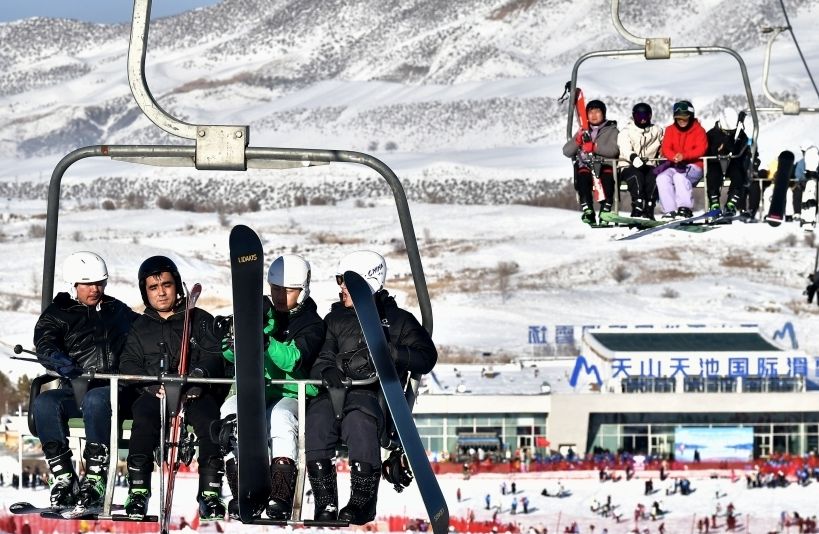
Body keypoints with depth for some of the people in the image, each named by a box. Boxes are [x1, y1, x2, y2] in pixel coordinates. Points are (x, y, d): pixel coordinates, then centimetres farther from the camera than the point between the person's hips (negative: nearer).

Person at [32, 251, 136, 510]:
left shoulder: (117, 311, 20)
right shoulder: (58, 314, 12)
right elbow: (45, 347, -7)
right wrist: (68, 367, -27)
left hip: (114, 391, -1)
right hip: (74, 390, 1)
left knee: (95, 399, -37)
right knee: (44, 402, -31)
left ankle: (95, 478, -36)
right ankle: (63, 477, -29)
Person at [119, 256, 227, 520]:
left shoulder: (200, 320, 17)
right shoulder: (140, 328, 23)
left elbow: (214, 357, 5)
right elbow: (129, 365, 11)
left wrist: (198, 376, -17)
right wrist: (154, 386, -9)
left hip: (196, 393, -1)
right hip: (154, 394, 1)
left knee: (208, 417, -34)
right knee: (144, 413, -34)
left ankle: (210, 492, -33)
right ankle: (138, 490, -34)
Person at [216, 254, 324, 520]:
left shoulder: (311, 324, 0)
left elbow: (293, 360, -18)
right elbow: (230, 353, 11)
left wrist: (267, 343, -35)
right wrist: (234, 346, -13)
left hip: (291, 395, -3)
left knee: (280, 417, -37)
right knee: (231, 413, -30)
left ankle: (281, 498, -38)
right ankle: (241, 494, -30)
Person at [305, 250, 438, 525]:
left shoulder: (397, 320, 14)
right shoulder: (335, 320, 24)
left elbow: (426, 358, 4)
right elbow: (322, 358, 14)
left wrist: (390, 352, -12)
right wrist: (327, 370, -10)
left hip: (376, 392, -3)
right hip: (337, 389, 3)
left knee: (358, 418, -38)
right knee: (317, 416, -32)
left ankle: (362, 502, -29)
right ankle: (325, 502, -29)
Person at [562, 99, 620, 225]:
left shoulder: (611, 130, 13)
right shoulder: (583, 132, 24)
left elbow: (613, 150, -8)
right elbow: (567, 152, 14)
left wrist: (594, 147, -21)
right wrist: (577, 141, -6)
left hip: (605, 165, -2)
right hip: (585, 166, 2)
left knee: (608, 174, -36)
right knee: (583, 175, -33)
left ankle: (606, 209, -40)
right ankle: (588, 211, -41)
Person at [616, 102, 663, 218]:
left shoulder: (657, 131, 19)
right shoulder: (625, 132, 7)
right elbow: (625, 148, -13)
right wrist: (633, 157, -35)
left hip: (649, 165, 2)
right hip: (628, 166, -2)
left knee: (653, 175, -33)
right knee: (636, 175, -37)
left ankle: (648, 212, -36)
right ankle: (637, 210, -44)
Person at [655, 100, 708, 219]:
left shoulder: (698, 130, 2)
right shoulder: (670, 130, 13)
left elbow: (701, 149, -11)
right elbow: (666, 149, 3)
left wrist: (684, 156, -27)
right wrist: (674, 157, -22)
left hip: (693, 166, -4)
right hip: (674, 165, 4)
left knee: (679, 176, -36)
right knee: (662, 178, -26)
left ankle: (685, 208, -36)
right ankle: (670, 210, -30)